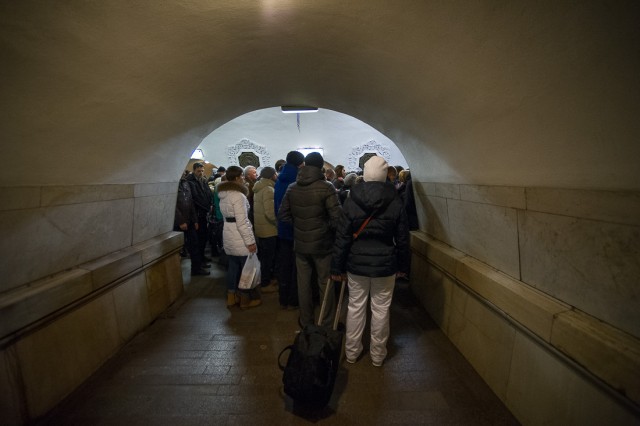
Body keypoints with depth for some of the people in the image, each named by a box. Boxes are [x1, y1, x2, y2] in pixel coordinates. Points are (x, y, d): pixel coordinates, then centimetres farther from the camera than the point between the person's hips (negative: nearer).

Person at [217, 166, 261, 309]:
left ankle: (231, 298, 26)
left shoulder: (223, 195, 10)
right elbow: (242, 222, -24)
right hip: (239, 239, -9)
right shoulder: (238, 195, -20)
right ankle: (245, 300, 16)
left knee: (233, 266, 17)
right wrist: (250, 241, -20)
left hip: (228, 236, 9)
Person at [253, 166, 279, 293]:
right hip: (268, 229, -10)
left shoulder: (259, 188, 10)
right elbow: (270, 213, -29)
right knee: (268, 257, 2)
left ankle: (268, 278, 33)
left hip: (260, 227, 10)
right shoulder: (268, 189, -20)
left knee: (265, 256, 19)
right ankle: (265, 284, 13)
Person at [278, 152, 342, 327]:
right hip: (322, 244, -4)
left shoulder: (292, 188, 0)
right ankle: (327, 324, 22)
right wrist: (327, 227, -2)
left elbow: (283, 215, 4)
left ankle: (306, 321, 29)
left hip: (300, 244, 4)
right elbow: (337, 217, -20)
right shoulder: (326, 187, -15)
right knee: (325, 284, 10)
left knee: (303, 283, 15)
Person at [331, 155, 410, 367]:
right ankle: (378, 354, 28)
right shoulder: (395, 202, -7)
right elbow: (402, 239, -2)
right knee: (381, 309, 13)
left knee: (355, 307, 14)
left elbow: (342, 237, -6)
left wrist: (337, 266, 1)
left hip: (356, 264, 1)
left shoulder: (351, 200, -8)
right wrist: (403, 265, 10)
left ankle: (352, 352, 28)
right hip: (385, 264, 0)